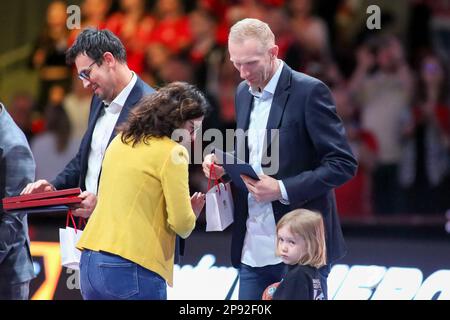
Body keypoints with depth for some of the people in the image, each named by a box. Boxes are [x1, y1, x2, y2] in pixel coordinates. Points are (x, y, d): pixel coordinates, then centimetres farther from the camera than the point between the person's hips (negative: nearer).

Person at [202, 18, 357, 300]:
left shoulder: (309, 91, -11)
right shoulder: (244, 93, 12)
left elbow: (343, 163, -13)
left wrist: (283, 189, -21)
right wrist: (223, 165, 2)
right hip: (253, 248, 7)